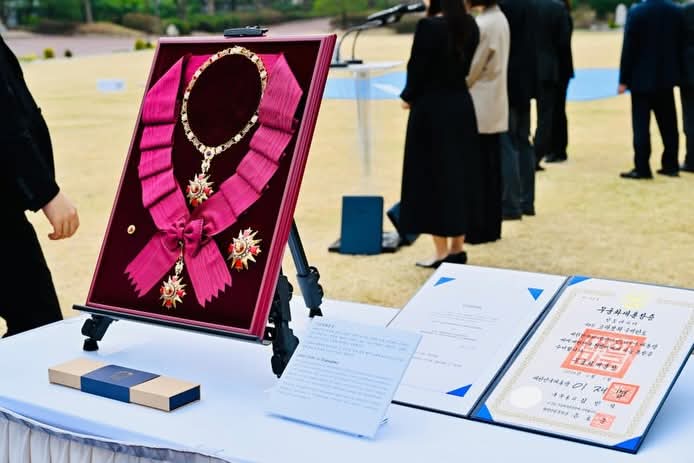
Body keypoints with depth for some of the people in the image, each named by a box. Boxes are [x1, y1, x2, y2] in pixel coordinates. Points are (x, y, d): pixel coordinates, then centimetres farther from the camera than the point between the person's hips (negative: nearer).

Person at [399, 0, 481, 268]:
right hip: (461, 105, 7)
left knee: (433, 175, 3)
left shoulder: (428, 26, -17)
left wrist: (408, 97, 4)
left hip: (431, 108, -6)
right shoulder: (469, 24, 4)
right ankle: (457, 249, 20)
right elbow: (464, 65, 11)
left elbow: (417, 67, -11)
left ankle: (442, 252, 7)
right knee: (459, 175, 13)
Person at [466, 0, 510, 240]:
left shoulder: (483, 25, -18)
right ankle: (491, 226, 18)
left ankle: (481, 229, 5)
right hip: (494, 107, 9)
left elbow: (470, 70, -16)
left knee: (479, 171, -2)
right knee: (491, 170, 12)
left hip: (479, 109, -9)